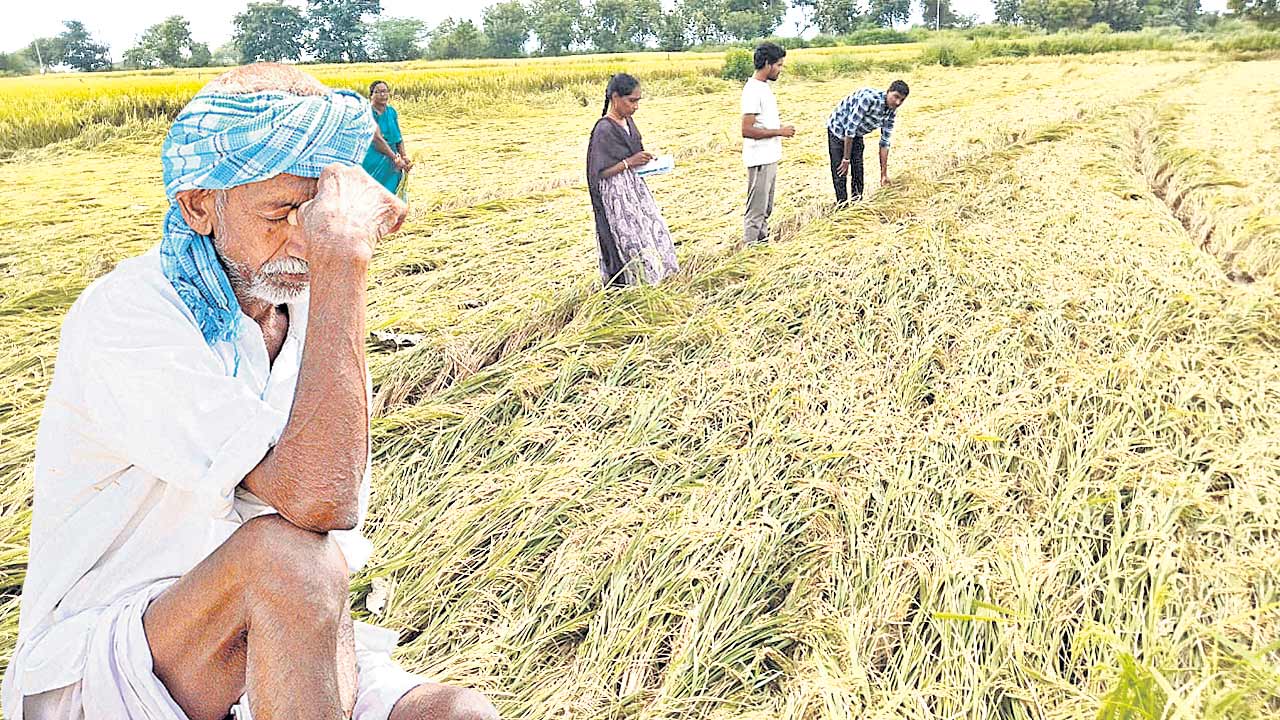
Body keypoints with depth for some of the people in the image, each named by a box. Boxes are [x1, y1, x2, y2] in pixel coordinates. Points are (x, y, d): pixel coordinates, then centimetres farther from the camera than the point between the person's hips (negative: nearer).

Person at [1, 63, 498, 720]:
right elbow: (314, 500, -34)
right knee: (282, 551, -34)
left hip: (275, 649, 4)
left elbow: (340, 521, 4)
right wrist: (343, 262, -33)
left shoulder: (310, 311, 2)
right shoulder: (123, 317, -20)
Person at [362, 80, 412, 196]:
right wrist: (395, 158, -20)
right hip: (374, 163, -6)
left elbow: (399, 136, 10)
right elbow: (377, 138, -18)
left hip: (392, 165, 6)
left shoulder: (392, 112, 9)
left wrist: (404, 156, -4)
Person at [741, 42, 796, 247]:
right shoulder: (753, 90, -18)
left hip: (770, 158, 10)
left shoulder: (763, 86, 12)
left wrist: (780, 125, 7)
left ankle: (762, 242, 28)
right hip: (760, 160, -10)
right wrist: (779, 132, -17)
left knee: (766, 209, 18)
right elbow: (747, 130, -24)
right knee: (756, 210, -3)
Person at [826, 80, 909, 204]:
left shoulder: (891, 113, -11)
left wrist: (884, 174, -3)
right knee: (840, 173, -10)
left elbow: (884, 143, -4)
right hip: (839, 129, -7)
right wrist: (846, 159, -27)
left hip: (857, 134, 7)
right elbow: (850, 128, -33)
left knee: (858, 171, 8)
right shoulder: (869, 97, -35)